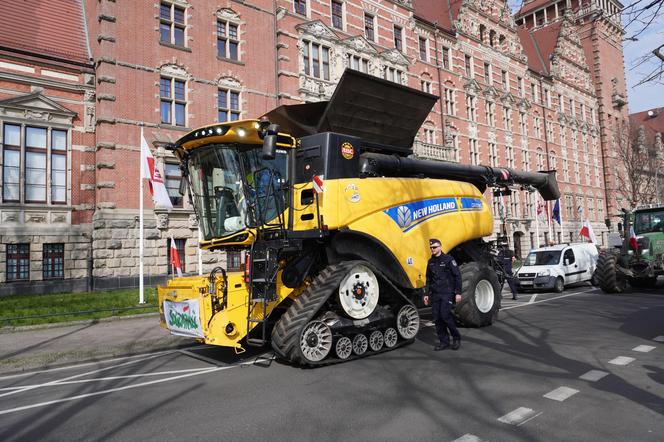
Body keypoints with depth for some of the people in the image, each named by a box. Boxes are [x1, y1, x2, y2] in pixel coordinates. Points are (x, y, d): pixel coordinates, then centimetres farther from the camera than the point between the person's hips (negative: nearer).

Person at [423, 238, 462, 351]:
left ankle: (456, 338, 7)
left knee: (445, 315, -14)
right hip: (435, 294, 6)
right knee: (437, 317, 3)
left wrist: (458, 292, -11)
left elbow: (457, 276, -6)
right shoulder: (430, 262, 13)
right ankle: (444, 341, 14)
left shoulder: (448, 259, -5)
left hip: (447, 293, -6)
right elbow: (428, 279, 21)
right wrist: (427, 294, 17)